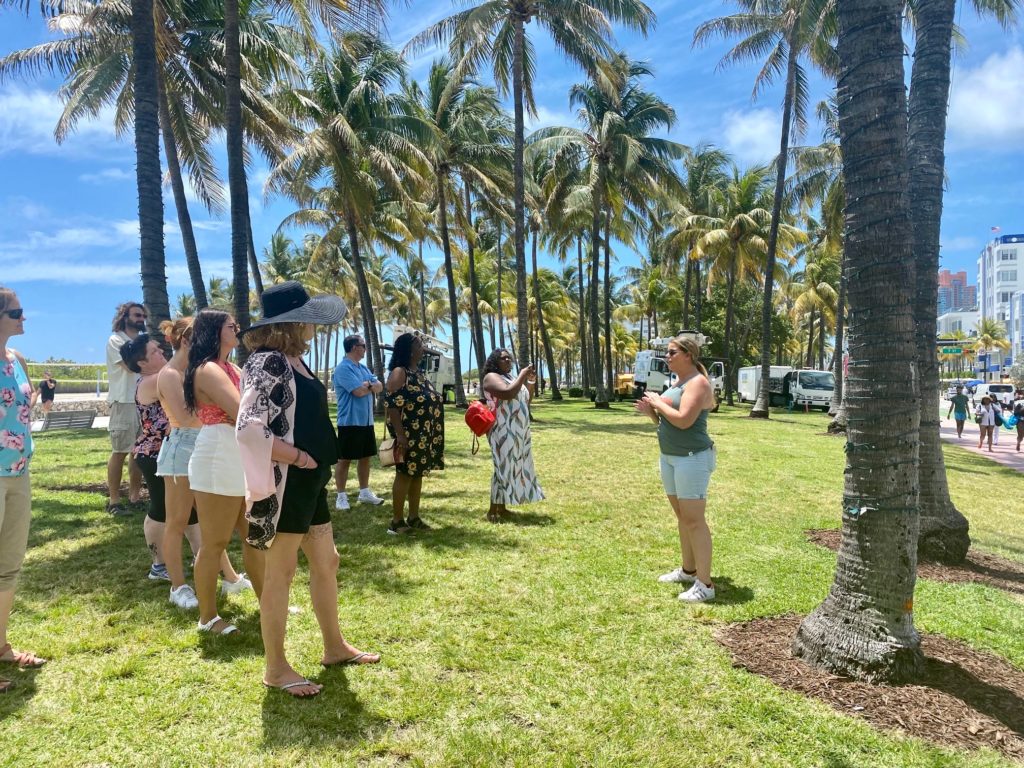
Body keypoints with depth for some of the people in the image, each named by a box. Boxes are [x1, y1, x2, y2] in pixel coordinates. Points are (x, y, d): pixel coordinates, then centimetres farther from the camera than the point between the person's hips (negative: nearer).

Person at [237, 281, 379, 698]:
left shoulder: (295, 360, 12)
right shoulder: (268, 362, -17)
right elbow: (249, 428, -27)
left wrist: (315, 464, 12)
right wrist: (298, 457, -17)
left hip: (310, 482, 10)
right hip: (286, 483, -10)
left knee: (326, 563, 18)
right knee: (280, 573, 4)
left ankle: (335, 647, 34)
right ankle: (276, 668, 19)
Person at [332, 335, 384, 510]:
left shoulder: (363, 368, 14)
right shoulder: (343, 368, -14)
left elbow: (380, 386, 8)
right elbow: (359, 391, -22)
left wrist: (368, 385, -14)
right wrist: (371, 386, -2)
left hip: (366, 421, 9)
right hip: (350, 422, -9)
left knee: (365, 457, 15)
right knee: (344, 459, 1)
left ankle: (364, 492, 26)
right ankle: (341, 496, 9)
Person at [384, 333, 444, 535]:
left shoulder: (418, 372, 15)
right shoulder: (399, 372, -13)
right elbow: (393, 405, -20)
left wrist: (432, 434, 19)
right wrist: (399, 434, -25)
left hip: (422, 434, 9)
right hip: (408, 434, -9)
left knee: (417, 474, 12)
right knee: (405, 475, -3)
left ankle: (414, 518, 21)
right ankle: (396, 521, 6)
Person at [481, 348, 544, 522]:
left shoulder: (512, 378, 19)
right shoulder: (491, 377, -7)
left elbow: (525, 403, 22)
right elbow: (508, 394, -26)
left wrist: (530, 384, 8)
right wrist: (522, 375, -17)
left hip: (519, 431, 9)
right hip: (503, 431, -9)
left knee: (513, 467, 8)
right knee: (503, 467, -11)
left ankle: (502, 507, 13)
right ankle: (493, 510, -6)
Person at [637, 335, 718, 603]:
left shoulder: (698, 383, -14)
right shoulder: (676, 384, 15)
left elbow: (683, 420, -26)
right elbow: (665, 422, 19)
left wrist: (658, 402, -13)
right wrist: (650, 410, 0)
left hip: (693, 458, -10)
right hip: (670, 457, 10)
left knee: (694, 520, -8)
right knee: (682, 517, 16)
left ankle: (705, 584, -3)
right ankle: (688, 570, 27)